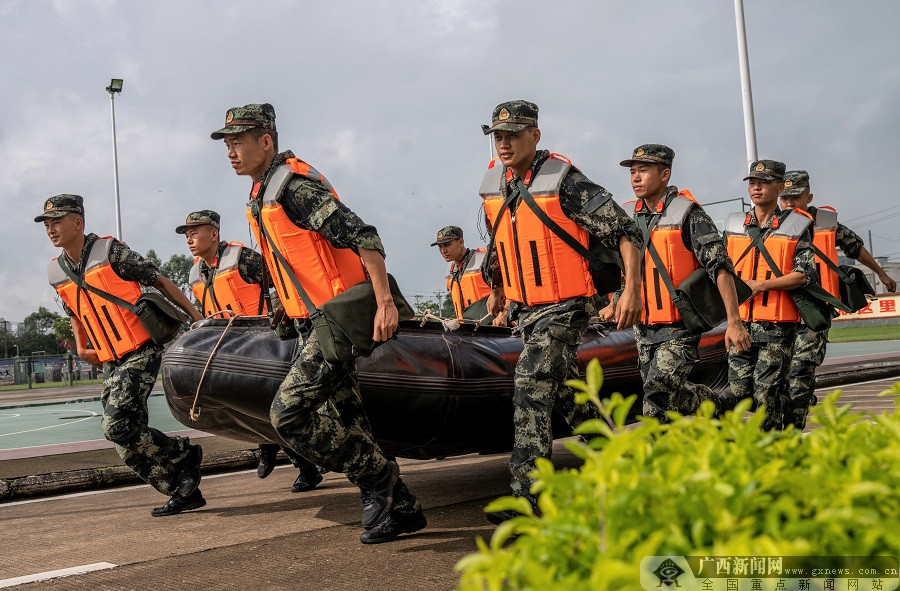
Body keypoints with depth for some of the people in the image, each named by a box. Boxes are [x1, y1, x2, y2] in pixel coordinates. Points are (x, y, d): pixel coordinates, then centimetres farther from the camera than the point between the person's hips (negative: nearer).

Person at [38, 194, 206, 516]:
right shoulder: (56, 274, 12)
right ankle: (184, 491, 14)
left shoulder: (110, 251, -7)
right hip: (110, 363, 7)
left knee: (118, 426, -21)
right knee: (129, 445, 2)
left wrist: (196, 316, -4)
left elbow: (158, 281, -3)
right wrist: (81, 347, 15)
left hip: (141, 352, -7)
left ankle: (184, 454, 0)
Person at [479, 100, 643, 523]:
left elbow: (624, 230, -15)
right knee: (564, 390, 17)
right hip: (525, 309, 8)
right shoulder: (492, 186, 5)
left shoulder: (563, 181, -16)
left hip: (564, 307, -8)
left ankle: (526, 496, -15)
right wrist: (497, 289, 29)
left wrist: (632, 290, -22)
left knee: (531, 389, -17)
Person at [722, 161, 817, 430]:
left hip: (777, 326, -4)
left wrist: (761, 285, -12)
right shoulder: (733, 226, 13)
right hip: (741, 322, 4)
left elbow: (805, 274, -6)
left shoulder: (796, 226, 2)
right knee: (738, 392, -1)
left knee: (766, 393, -4)